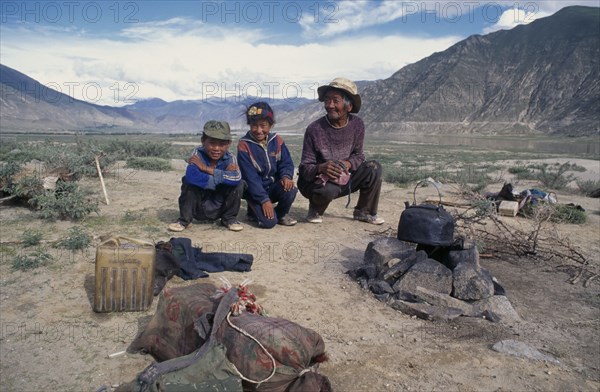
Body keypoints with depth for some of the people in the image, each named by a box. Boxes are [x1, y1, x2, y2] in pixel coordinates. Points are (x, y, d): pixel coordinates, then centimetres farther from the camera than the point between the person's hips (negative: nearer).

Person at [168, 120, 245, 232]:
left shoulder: (230, 158, -11)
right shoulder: (198, 154, -16)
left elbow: (236, 178, -33)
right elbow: (191, 176, -37)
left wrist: (207, 169, -30)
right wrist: (223, 177, -31)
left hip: (219, 209, 2)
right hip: (198, 209, -1)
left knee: (239, 184, -19)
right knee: (188, 182, -26)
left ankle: (229, 219, 3)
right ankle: (184, 220, -6)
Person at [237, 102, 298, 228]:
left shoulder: (277, 140, -1)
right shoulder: (244, 145, -14)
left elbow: (286, 163, 2)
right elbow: (250, 177, -17)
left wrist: (286, 176, -23)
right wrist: (264, 200, -22)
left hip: (274, 186, 4)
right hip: (254, 191, -4)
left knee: (290, 190, -29)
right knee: (269, 221, -22)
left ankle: (281, 214, 4)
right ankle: (255, 210, 14)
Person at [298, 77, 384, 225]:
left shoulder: (357, 124, -8)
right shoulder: (314, 129, -19)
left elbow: (358, 155, 3)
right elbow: (304, 168, -17)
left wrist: (349, 164, -21)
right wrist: (321, 168, -39)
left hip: (344, 179, 5)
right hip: (316, 182, -4)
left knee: (374, 168, -14)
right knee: (329, 189, -38)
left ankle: (364, 212, 6)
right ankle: (315, 211, 0)